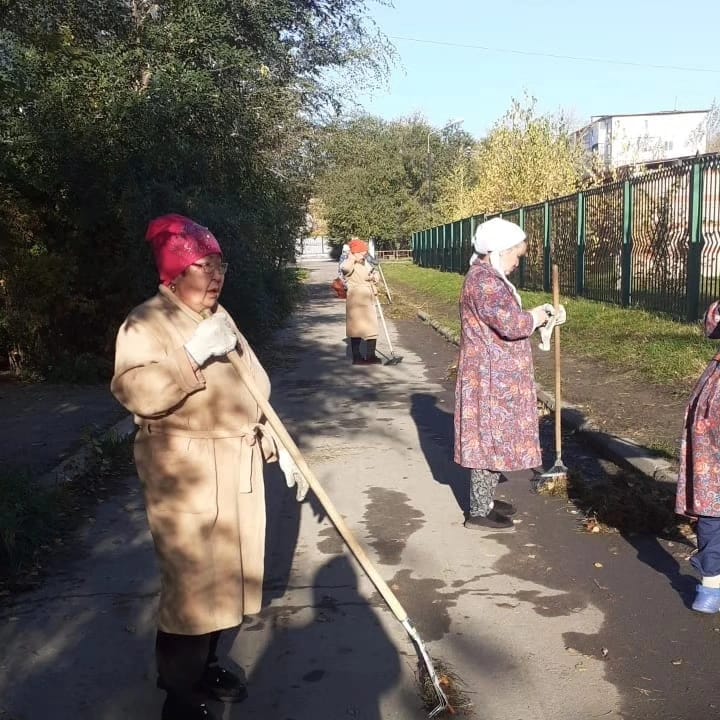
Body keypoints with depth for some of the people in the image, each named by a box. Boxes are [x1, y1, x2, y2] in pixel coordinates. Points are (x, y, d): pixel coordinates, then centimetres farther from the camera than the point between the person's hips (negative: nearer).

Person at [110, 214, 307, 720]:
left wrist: (278, 446, 16)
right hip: (187, 476, -8)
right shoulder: (147, 322, -12)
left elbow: (251, 391, 19)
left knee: (226, 571, 15)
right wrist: (193, 355, -32)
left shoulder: (220, 317, 13)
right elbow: (134, 391, -28)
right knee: (191, 582, -3)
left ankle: (206, 665, 34)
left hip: (238, 468, 8)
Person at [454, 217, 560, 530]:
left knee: (493, 439, 17)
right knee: (489, 439, -3)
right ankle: (479, 511, 6)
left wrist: (532, 316, 8)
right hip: (490, 378, -11)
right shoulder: (483, 281, -20)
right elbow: (511, 324, -27)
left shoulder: (488, 278, 15)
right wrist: (536, 317, -9)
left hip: (496, 376, 11)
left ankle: (485, 499, 28)